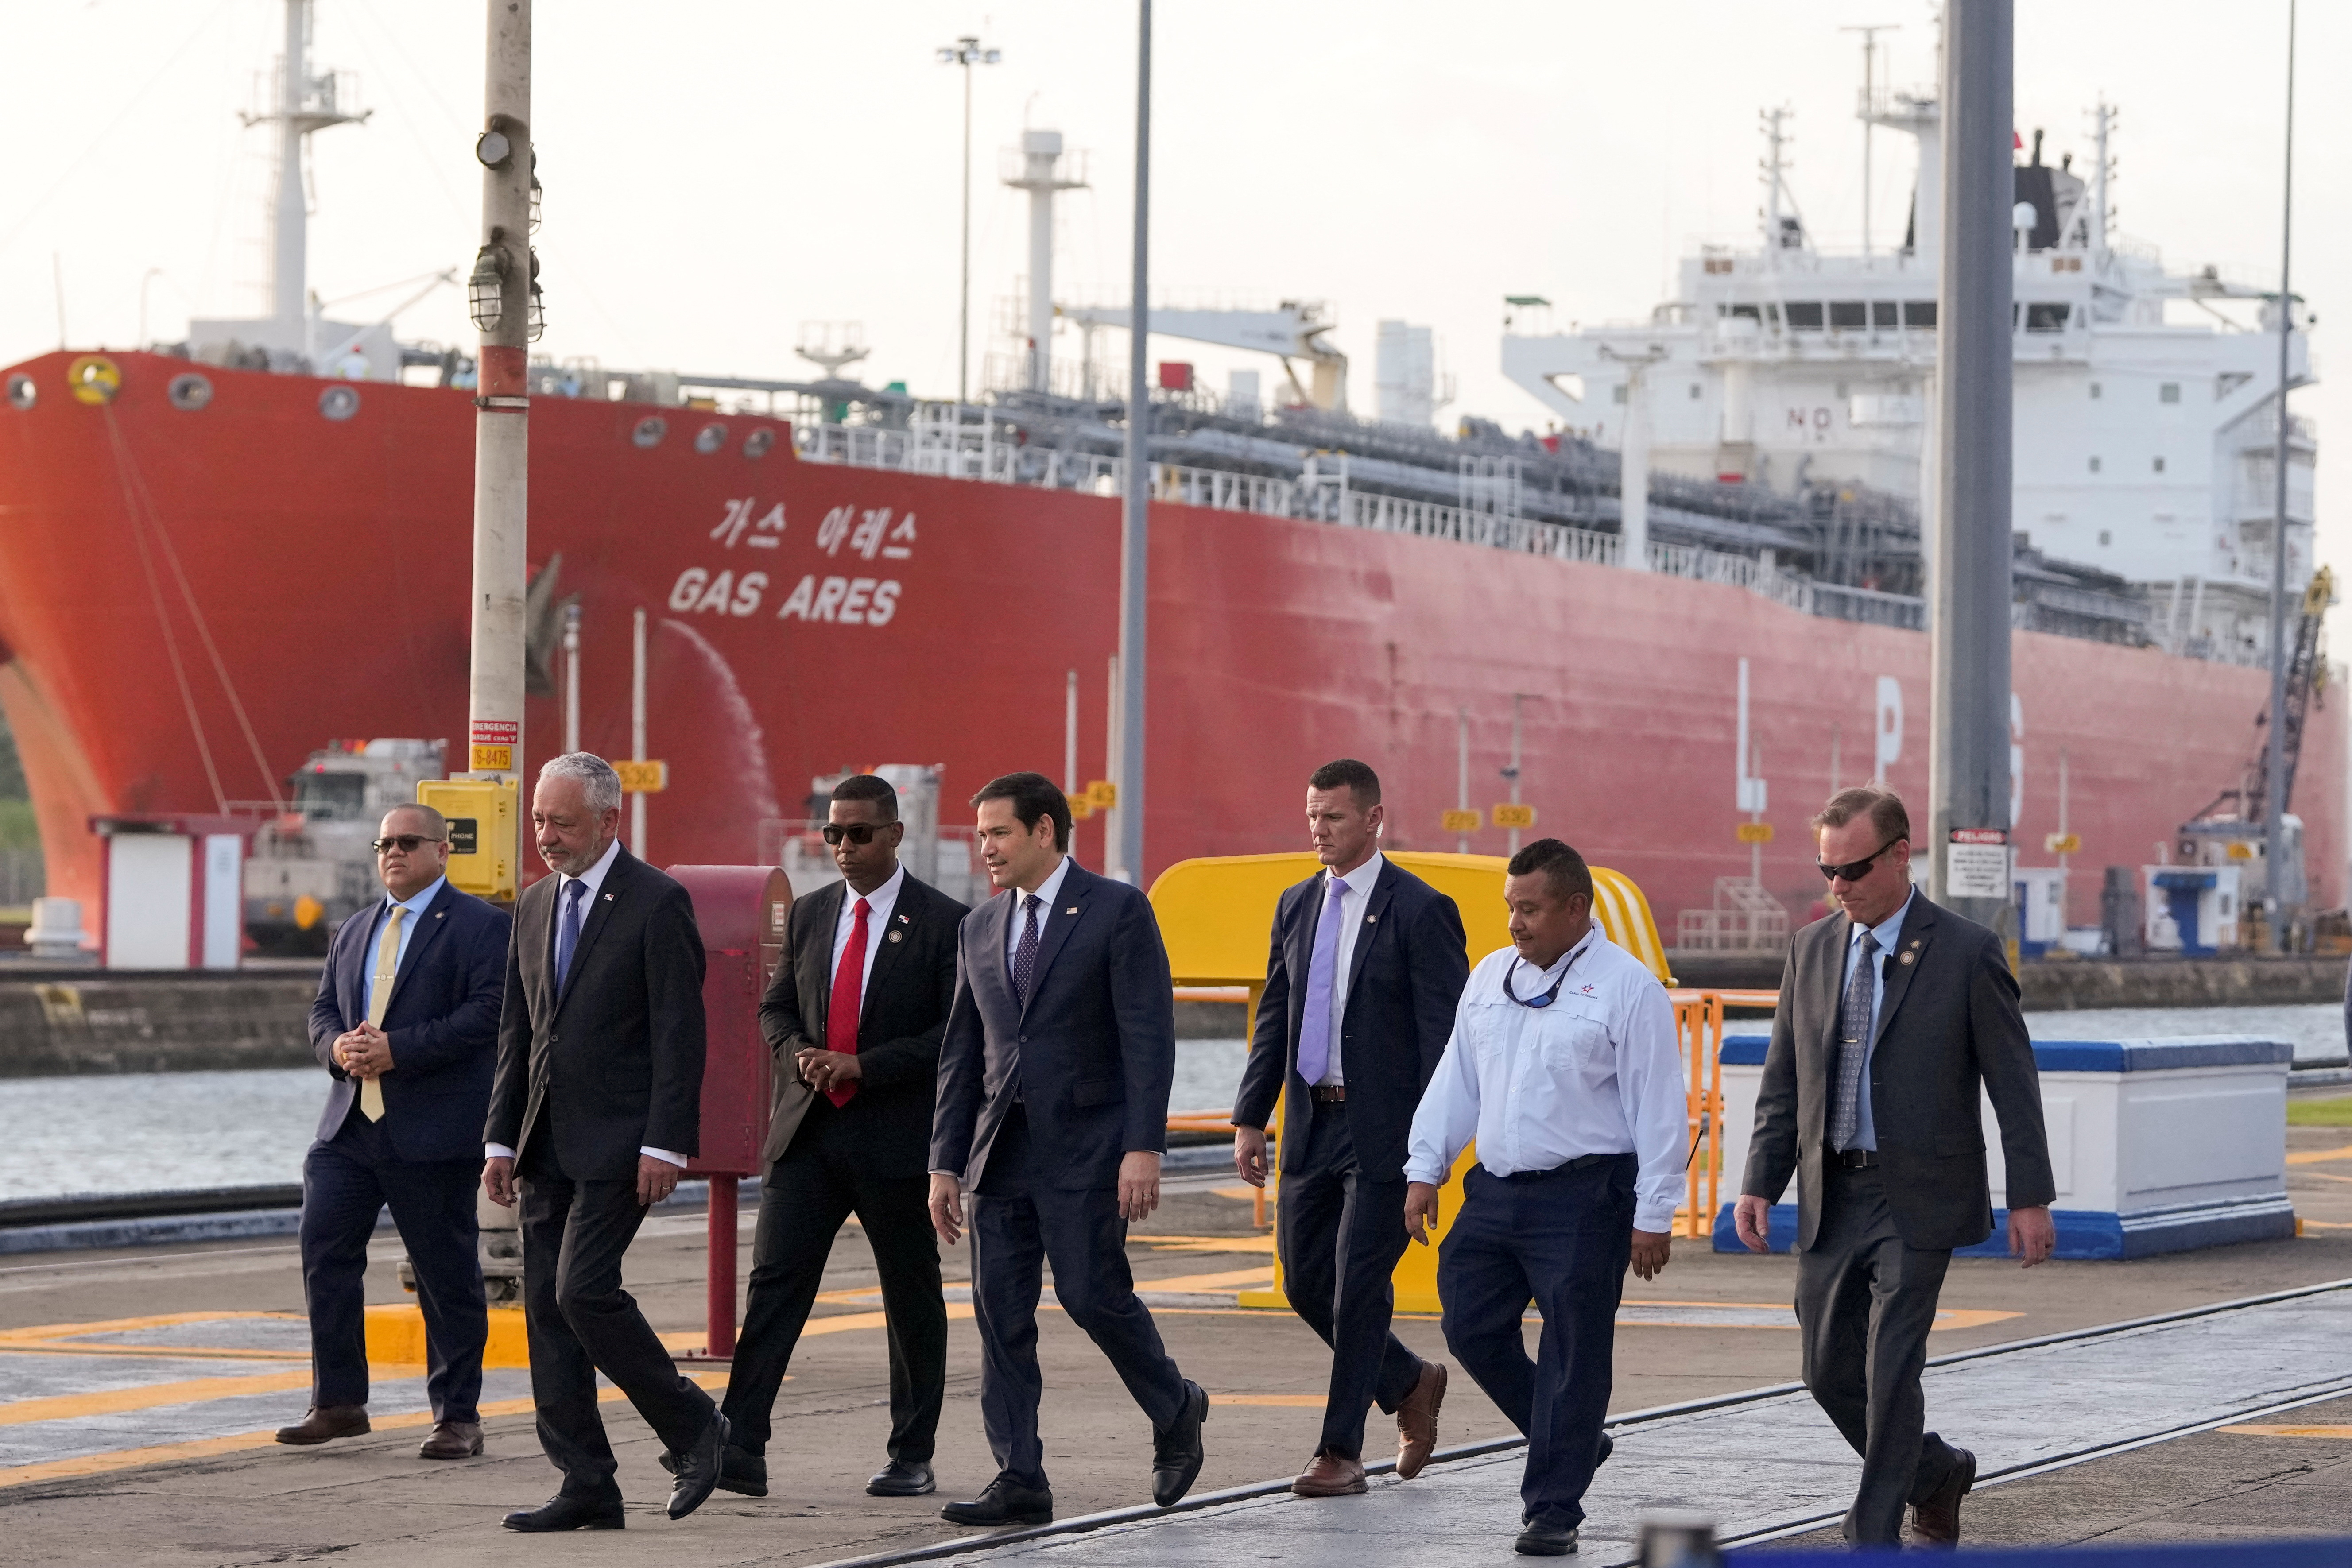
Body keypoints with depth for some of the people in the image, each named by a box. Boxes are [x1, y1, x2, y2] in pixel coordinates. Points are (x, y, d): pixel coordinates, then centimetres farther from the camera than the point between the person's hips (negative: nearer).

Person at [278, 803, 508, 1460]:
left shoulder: (481, 926, -3)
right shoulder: (354, 930, 19)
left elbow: (487, 1013, -14)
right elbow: (323, 1010, 19)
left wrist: (397, 1050, -20)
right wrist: (339, 1048, -6)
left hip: (434, 1134, -6)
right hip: (349, 1128, 6)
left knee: (447, 1276, 0)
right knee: (324, 1251, -3)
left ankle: (457, 1417, 9)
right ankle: (338, 1402, 7)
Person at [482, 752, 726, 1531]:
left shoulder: (656, 903, -8)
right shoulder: (535, 905, 14)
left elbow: (679, 1033, -12)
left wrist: (665, 1144, -17)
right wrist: (501, 1139, 11)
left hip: (618, 1142, -8)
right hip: (546, 1146, 8)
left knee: (584, 1290, -16)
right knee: (545, 1307, 3)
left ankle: (694, 1426, 3)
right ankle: (587, 1487, 7)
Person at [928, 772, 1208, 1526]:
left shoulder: (1117, 910, -4)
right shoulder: (980, 929, 14)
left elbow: (1149, 1037, -9)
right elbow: (961, 1057, 16)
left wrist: (1144, 1148, -17)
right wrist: (946, 1164, 10)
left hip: (1085, 1147, -6)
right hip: (1001, 1147, 6)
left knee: (1092, 1294, -10)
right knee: (1000, 1313, 0)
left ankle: (1176, 1410, 18)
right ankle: (1020, 1483, 2)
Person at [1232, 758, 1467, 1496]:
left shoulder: (1420, 910, -8)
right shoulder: (1297, 905, 12)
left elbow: (1445, 1033, -10)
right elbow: (1273, 1019, 16)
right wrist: (1250, 1118, 8)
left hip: (1385, 1130, -7)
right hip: (1312, 1124, 7)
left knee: (1358, 1288, -5)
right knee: (1306, 1281, 10)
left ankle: (1341, 1453, 2)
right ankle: (1410, 1384, 31)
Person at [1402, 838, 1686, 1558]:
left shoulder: (1626, 987, -7)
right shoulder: (1491, 978, 12)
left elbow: (1657, 1106, -8)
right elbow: (1457, 1080, 18)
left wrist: (1654, 1214, -11)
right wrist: (1426, 1169, 10)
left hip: (1583, 1200, -7)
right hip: (1496, 1191, 7)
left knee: (1572, 1356, -3)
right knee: (1471, 1329, 5)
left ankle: (1553, 1510, 3)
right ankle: (1571, 1445, 24)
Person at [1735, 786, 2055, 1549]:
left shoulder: (1967, 953, -7)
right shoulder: (1812, 949, 7)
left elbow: (2013, 1081, -5)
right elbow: (1784, 1080, 11)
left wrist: (2031, 1198, -8)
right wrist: (1760, 1183, 3)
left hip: (1918, 1200, -5)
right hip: (1832, 1198, 5)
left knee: (1891, 1370, -9)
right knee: (1830, 1370, 9)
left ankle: (1874, 1538, -1)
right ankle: (1936, 1472, 33)